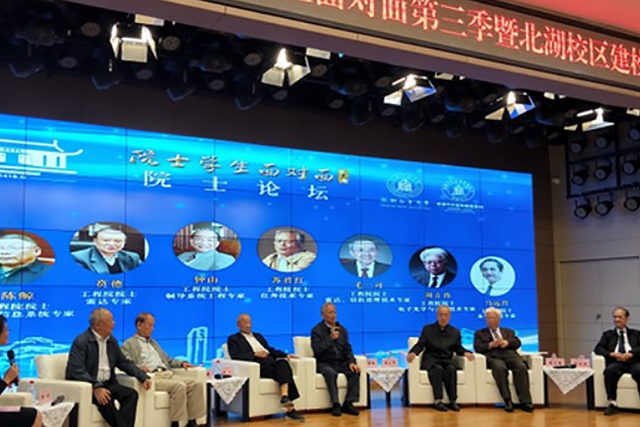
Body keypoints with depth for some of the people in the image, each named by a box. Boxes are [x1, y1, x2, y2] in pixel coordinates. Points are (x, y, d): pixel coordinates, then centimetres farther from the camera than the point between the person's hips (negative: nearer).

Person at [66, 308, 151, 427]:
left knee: (131, 394, -18)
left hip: (107, 384, 7)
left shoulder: (112, 341, 12)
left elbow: (124, 363, 16)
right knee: (104, 398, -35)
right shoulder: (81, 341, -10)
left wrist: (143, 377, 1)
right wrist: (96, 387, -32)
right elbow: (77, 370, -20)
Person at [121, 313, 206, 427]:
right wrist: (138, 368, -26)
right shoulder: (128, 344, 8)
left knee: (197, 384, -16)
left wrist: (182, 363, 12)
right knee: (179, 386, -33)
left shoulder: (153, 342, 30)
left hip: (167, 374, 7)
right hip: (151, 377, -7)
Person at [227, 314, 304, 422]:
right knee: (284, 371, -30)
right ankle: (290, 408, -38)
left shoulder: (258, 336, 33)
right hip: (258, 367, -5)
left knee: (282, 362, -32)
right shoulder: (233, 339, 13)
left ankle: (285, 396, -47)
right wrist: (255, 354, -15)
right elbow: (235, 356, -4)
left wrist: (285, 355, 8)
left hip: (271, 363, 5)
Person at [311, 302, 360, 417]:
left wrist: (351, 362, -9)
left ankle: (348, 403, -16)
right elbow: (317, 350, -15)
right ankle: (335, 404, -28)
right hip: (324, 363, -5)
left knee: (355, 371, -23)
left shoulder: (342, 330, 13)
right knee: (331, 373, -36)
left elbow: (348, 349, 9)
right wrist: (331, 338, -19)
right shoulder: (317, 330, -2)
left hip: (341, 363, 5)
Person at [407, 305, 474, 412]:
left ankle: (453, 401, -31)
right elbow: (420, 345, 1)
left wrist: (465, 353, -10)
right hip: (431, 360, -2)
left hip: (447, 360, 2)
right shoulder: (427, 329, 11)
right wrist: (413, 352, -20)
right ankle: (437, 401, -35)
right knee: (438, 369, -35)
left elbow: (458, 348, 13)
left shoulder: (455, 332, 18)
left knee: (451, 369, -33)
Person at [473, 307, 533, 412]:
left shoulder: (508, 331, 32)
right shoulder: (480, 333, 26)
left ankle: (525, 402, -34)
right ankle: (507, 400, -38)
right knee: (500, 368, -38)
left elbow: (517, 343, 15)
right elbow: (477, 348, 9)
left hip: (510, 354, 2)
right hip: (494, 356, -2)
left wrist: (507, 342, -6)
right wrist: (491, 345, -8)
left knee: (521, 367, -32)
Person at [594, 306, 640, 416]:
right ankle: (613, 404, -29)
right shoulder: (607, 334, 24)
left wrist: (630, 354, -14)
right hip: (616, 362, 0)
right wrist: (612, 354, -10)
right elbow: (598, 349, 10)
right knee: (609, 371, -35)